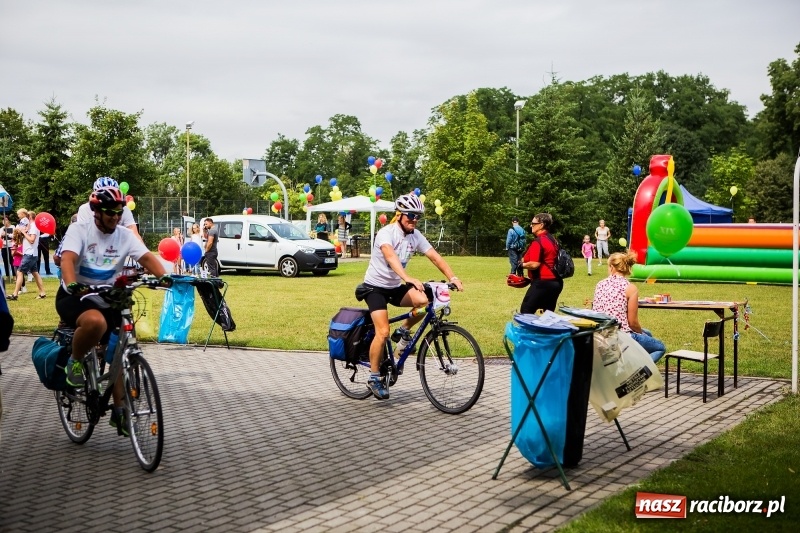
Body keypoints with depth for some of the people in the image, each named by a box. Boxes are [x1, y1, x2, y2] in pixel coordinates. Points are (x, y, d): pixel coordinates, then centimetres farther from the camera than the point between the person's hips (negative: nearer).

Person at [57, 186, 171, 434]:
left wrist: (164, 276, -37)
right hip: (74, 298, -5)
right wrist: (72, 284, -49)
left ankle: (119, 411, 13)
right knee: (96, 322, -38)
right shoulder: (79, 230, -13)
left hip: (106, 300, 5)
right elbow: (68, 258, -29)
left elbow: (146, 257, -17)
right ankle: (75, 361, -10)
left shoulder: (126, 235, -2)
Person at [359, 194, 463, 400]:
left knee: (424, 301, -24)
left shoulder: (416, 236, -3)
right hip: (375, 286, -5)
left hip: (396, 286, 5)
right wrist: (408, 279, -57)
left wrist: (452, 278, -26)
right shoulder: (386, 233, -23)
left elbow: (435, 257, -9)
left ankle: (403, 331, 2)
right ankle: (374, 377, -2)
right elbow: (391, 257, -41)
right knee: (383, 332, -18)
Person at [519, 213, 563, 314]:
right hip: (556, 282, 9)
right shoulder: (552, 240, 14)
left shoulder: (538, 242, -15)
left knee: (525, 313, -4)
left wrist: (522, 265, -4)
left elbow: (534, 264, -22)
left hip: (542, 283, -9)